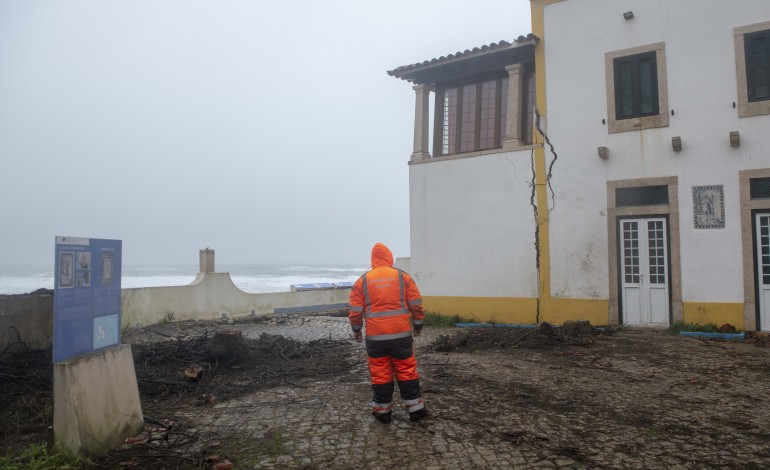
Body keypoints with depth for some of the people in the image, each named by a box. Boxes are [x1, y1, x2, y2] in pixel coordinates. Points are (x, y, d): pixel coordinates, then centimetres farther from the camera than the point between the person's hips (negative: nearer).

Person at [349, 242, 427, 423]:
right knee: (407, 371, 10)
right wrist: (418, 325, 14)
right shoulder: (403, 277, 0)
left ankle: (383, 410, 18)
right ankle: (415, 408, 16)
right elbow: (416, 305, 1)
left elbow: (355, 311, 2)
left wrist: (356, 330, 17)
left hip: (375, 337, 0)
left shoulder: (362, 281, 1)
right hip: (401, 335, 0)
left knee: (380, 374, 9)